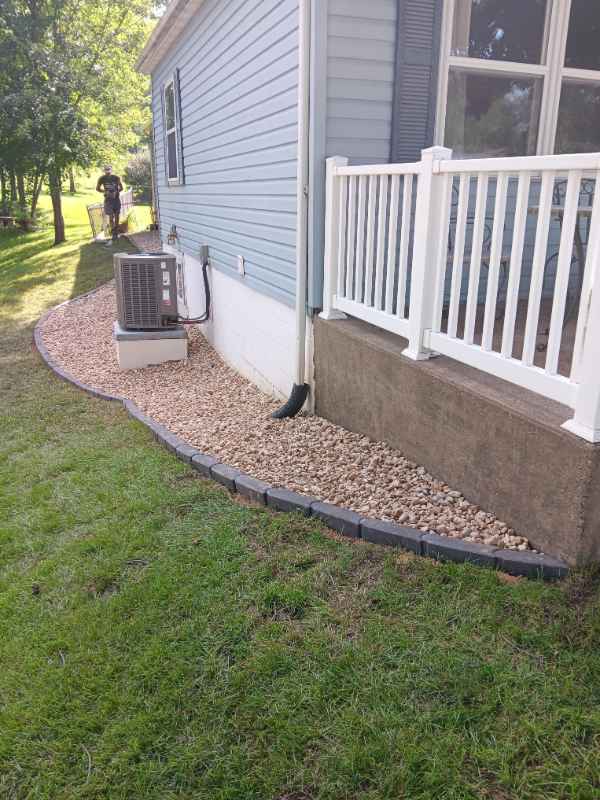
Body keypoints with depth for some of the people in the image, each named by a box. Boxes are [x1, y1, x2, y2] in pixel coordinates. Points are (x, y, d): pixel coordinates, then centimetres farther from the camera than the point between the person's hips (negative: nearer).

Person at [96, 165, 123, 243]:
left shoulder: (116, 178, -4)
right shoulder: (102, 178, -5)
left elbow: (121, 188, 6)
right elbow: (97, 188, 6)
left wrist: (116, 192, -11)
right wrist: (105, 191, -8)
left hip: (116, 198, 2)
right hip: (108, 199, -2)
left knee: (116, 216, 8)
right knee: (111, 217, -9)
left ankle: (116, 232, 22)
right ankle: (113, 234, -9)